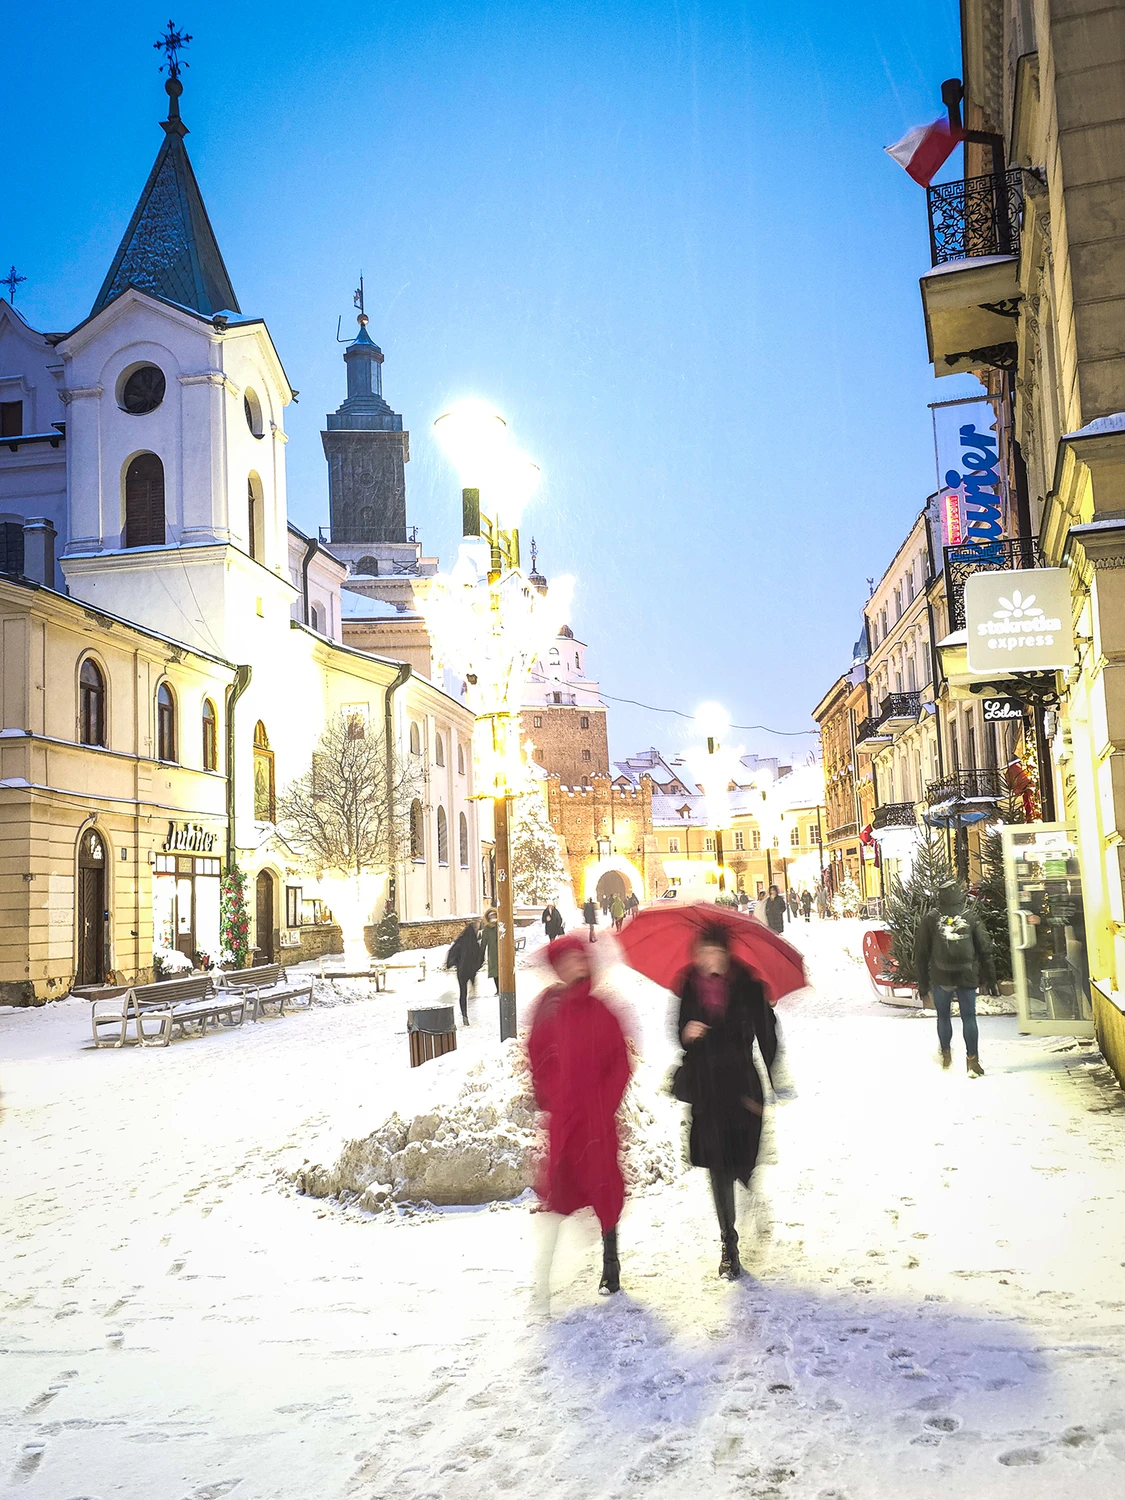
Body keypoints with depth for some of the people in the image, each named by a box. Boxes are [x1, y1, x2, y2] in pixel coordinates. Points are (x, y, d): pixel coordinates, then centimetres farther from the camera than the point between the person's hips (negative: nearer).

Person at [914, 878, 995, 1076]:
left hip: (940, 978, 0)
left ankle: (946, 1054, 25)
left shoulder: (930, 918, -2)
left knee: (943, 1016, 16)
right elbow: (985, 949, 2)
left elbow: (921, 953, 1)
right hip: (967, 977, 0)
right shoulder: (971, 916, -1)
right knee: (969, 1017, 3)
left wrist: (922, 983, 8)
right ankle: (972, 1060, -1)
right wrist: (990, 979, 9)